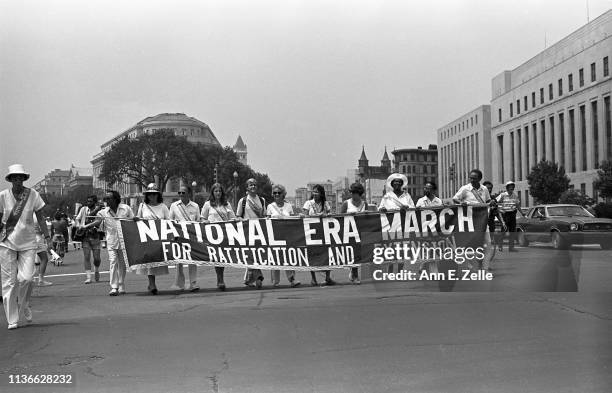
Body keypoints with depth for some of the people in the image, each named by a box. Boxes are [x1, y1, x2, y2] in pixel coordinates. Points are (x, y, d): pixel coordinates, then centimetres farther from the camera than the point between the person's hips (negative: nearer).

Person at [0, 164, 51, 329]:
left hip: (28, 242, 0)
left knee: (26, 277, -12)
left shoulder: (33, 195, 0)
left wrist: (47, 237, 2)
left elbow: (40, 218, 6)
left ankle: (24, 305, 18)